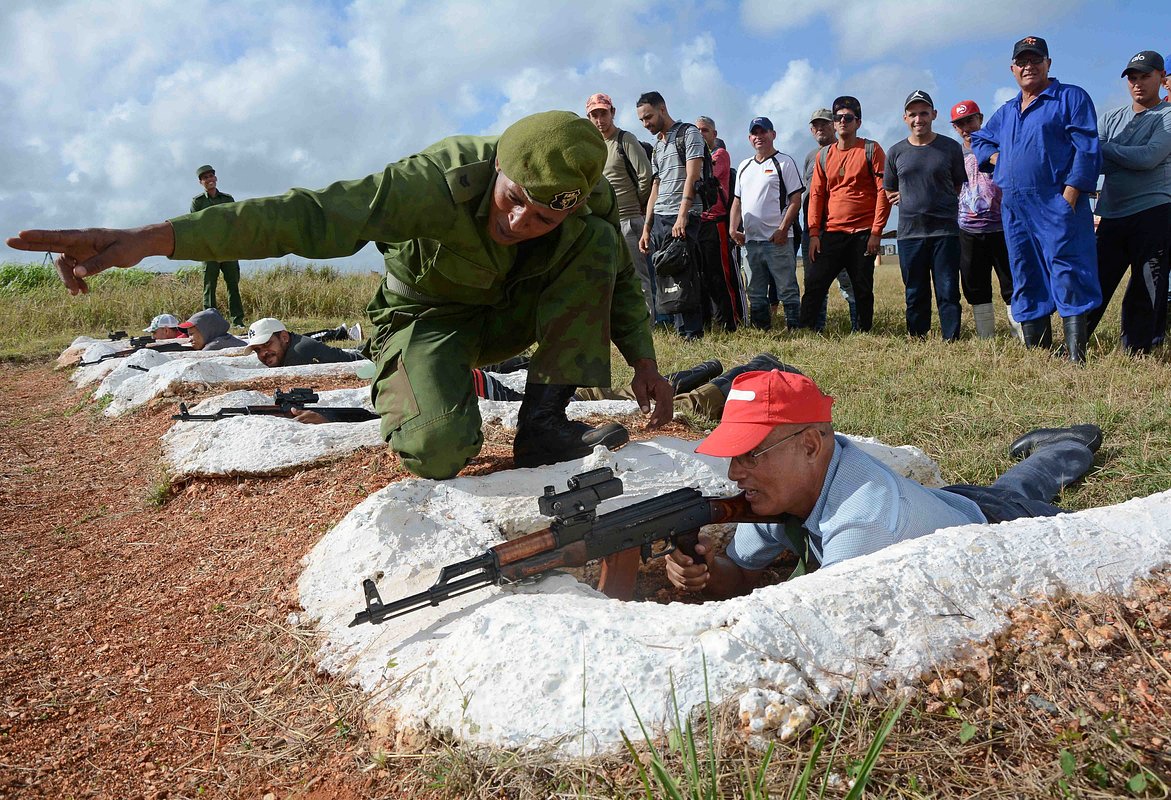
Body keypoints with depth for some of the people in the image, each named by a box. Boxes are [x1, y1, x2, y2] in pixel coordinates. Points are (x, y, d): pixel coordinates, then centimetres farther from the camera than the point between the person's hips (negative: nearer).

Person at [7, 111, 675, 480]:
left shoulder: (592, 202, -20)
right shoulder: (444, 180, -33)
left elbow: (620, 279, 0)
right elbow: (311, 214, -41)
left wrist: (644, 362, -13)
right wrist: (150, 238, -50)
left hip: (509, 313, 5)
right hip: (427, 316, -4)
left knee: (600, 244, -20)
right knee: (442, 448, -34)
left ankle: (543, 423, -16)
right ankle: (401, 392, 5)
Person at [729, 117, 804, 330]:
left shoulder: (784, 162, 0)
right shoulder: (744, 167, 18)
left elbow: (795, 200, -6)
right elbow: (737, 201, 21)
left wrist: (783, 229, -16)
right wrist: (733, 229, 6)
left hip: (777, 240, -6)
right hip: (750, 240, 6)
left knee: (787, 290, -5)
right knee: (755, 294, 11)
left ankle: (794, 329, -2)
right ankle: (761, 331, 19)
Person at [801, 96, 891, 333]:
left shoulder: (871, 150, 1)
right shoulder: (823, 155, 11)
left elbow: (883, 191, -4)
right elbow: (816, 195, 10)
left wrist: (876, 232, -11)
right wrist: (814, 233, 1)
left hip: (863, 234, -3)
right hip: (831, 233, 3)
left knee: (863, 290, 2)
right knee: (814, 284, -5)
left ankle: (864, 333, 11)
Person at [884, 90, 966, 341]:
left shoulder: (951, 148, 5)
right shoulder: (896, 152, 9)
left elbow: (961, 186, 14)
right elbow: (889, 191, 18)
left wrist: (940, 202, 2)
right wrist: (912, 202, 4)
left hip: (945, 232, -2)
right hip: (909, 233, 2)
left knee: (948, 292, -3)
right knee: (915, 294, 6)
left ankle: (952, 340, 0)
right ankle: (916, 340, 11)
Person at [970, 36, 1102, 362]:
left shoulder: (1071, 97, 3)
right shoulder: (1005, 112, 22)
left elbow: (1086, 149, -6)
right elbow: (979, 139, 35)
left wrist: (1070, 192, -17)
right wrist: (995, 157, 13)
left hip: (1056, 204, -7)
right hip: (1013, 209, 7)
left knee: (1068, 278, -12)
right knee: (1026, 283, 6)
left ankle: (1076, 358, -15)